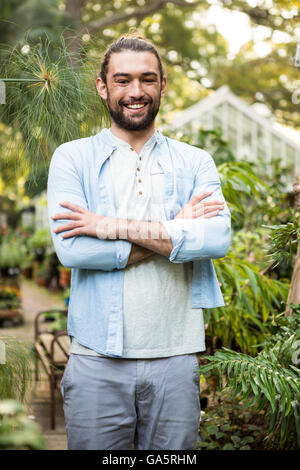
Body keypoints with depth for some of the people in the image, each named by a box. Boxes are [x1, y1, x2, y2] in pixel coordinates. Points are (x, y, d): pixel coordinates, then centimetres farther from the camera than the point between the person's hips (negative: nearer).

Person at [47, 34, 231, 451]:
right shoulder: (73, 158, 4)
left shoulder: (195, 163, 8)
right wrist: (175, 231, -9)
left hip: (175, 357, 1)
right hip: (97, 358, -1)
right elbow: (71, 249, -12)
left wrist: (113, 226, -14)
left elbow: (217, 238, -11)